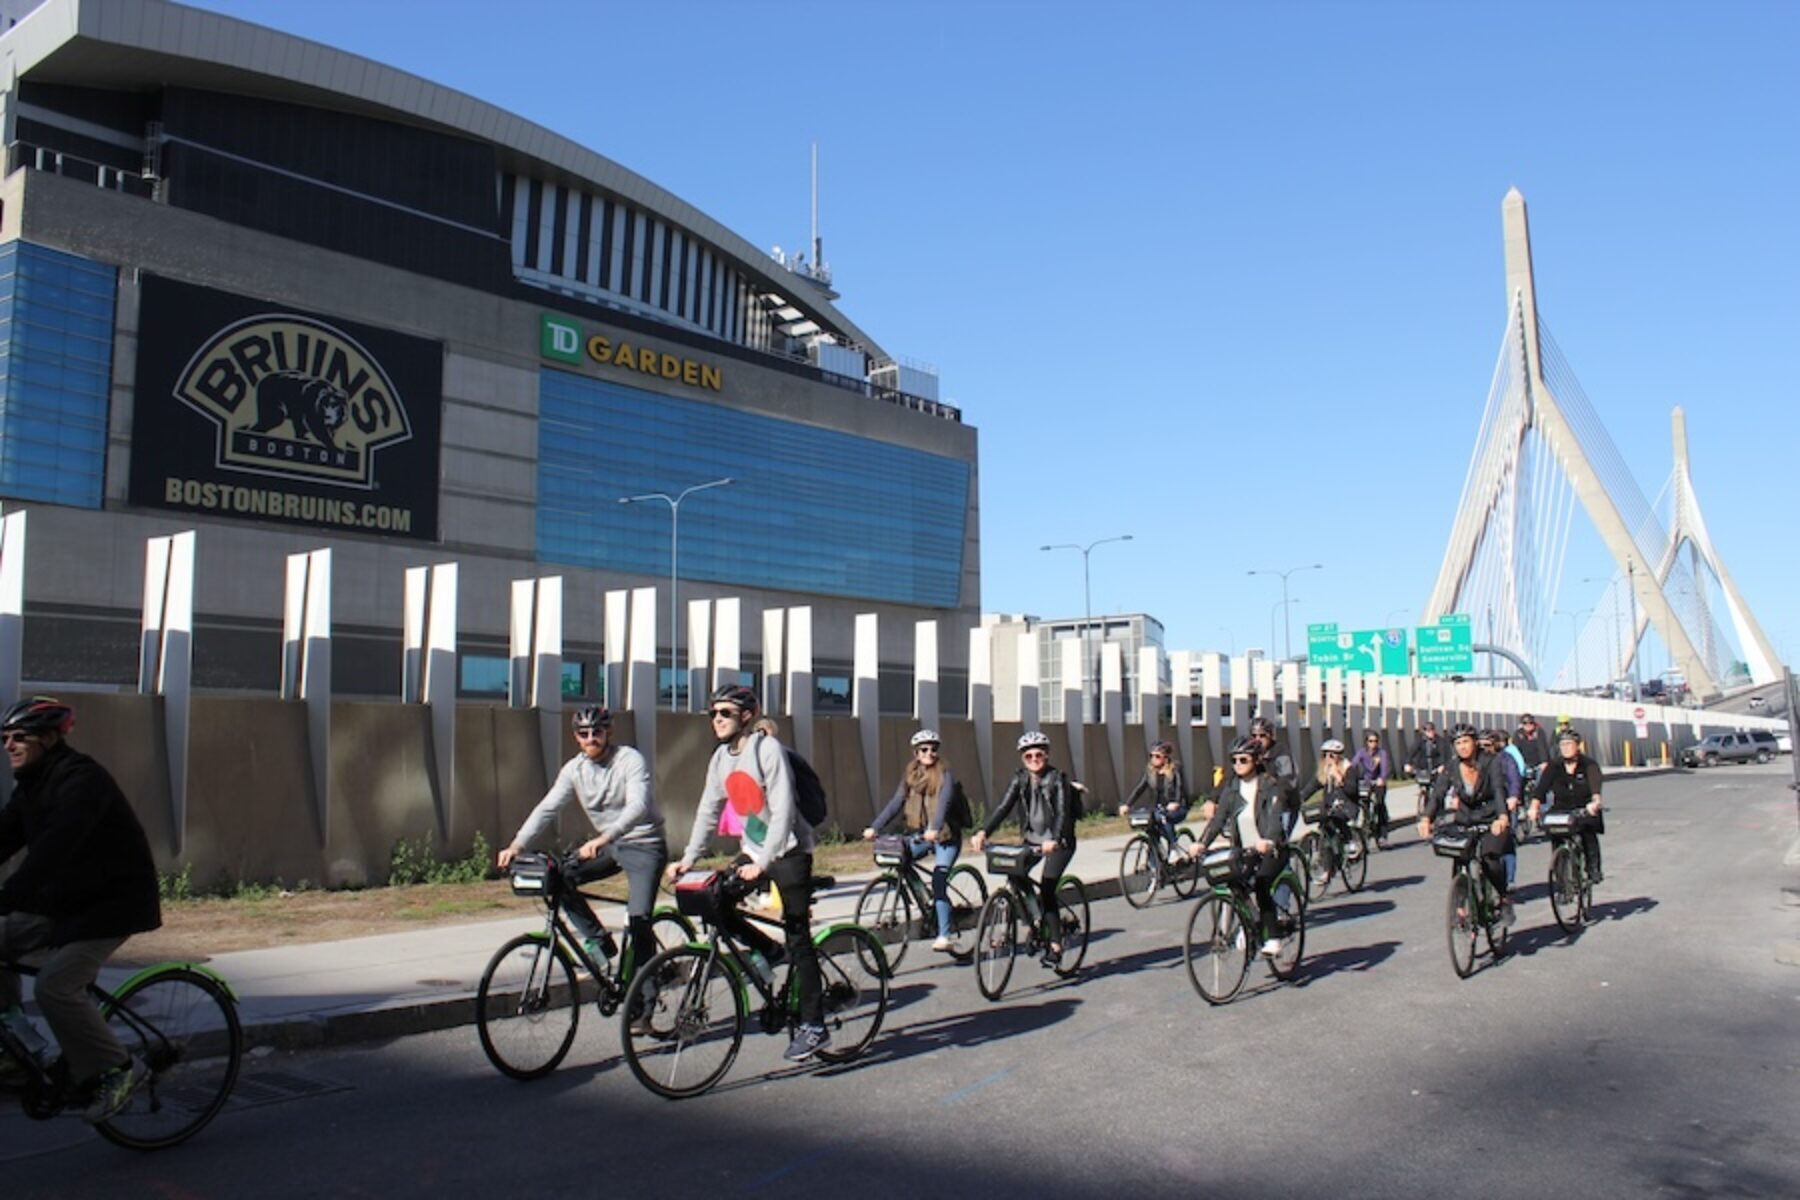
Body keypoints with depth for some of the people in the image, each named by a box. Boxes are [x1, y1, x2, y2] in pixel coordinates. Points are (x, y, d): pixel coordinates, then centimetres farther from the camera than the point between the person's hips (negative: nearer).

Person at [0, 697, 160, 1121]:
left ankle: (118, 1070, -5)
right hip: (63, 902, 9)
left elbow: (51, 851, -32)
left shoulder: (81, 780, -21)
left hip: (112, 901, -9)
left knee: (55, 985, -19)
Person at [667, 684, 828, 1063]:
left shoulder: (768, 749, -18)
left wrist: (762, 863, -28)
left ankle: (814, 1026, 2)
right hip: (752, 851, 7)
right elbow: (708, 811, 8)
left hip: (789, 851, -7)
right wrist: (688, 858, -1)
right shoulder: (721, 758, 5)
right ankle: (769, 953, 17)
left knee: (798, 938, -5)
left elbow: (783, 811, -23)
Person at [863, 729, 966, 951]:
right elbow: (895, 803, 2)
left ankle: (944, 936, -13)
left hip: (945, 836, -5)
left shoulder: (945, 776, -7)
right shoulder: (910, 777, 9)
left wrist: (934, 829, -40)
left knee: (938, 882, -18)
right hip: (919, 834, 5)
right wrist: (874, 827, -10)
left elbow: (944, 802, -23)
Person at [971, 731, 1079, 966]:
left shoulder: (1058, 779, -14)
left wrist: (1054, 840, -45)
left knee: (1046, 890, -16)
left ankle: (1055, 946, -7)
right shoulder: (1020, 778, -2)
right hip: (1032, 839, 5)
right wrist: (984, 832, -26)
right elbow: (1003, 807, -11)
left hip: (1058, 842, -5)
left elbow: (1062, 812, -26)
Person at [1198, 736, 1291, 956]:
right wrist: (1202, 843, -15)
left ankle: (1272, 938, -10)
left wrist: (1268, 840, -42)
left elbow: (1275, 816, -23)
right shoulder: (1231, 787, 6)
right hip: (1245, 849, 4)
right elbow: (1219, 817, -1)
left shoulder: (1270, 785, -8)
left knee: (1261, 886, -22)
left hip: (1271, 849, -4)